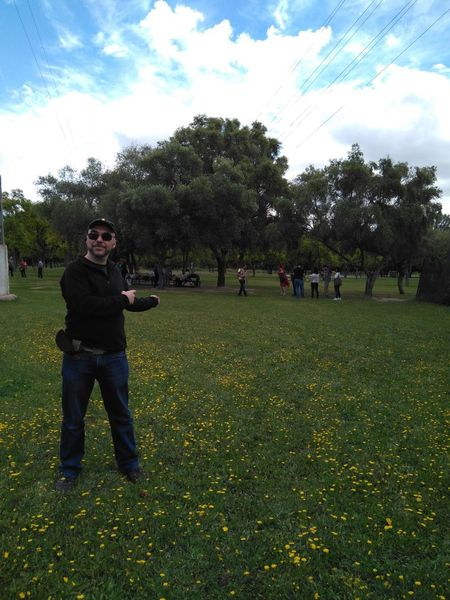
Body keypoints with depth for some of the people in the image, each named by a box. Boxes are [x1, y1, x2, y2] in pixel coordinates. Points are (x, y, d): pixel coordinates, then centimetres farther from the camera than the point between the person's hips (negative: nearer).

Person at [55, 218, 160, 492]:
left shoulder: (115, 272, 8)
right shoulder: (75, 272, -12)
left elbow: (128, 303, 25)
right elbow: (85, 305, -29)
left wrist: (152, 301, 41)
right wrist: (122, 299, -17)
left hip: (114, 356, 5)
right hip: (79, 356, -4)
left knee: (121, 414, 16)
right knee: (73, 419, 12)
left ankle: (129, 464, 35)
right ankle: (70, 470, 33)